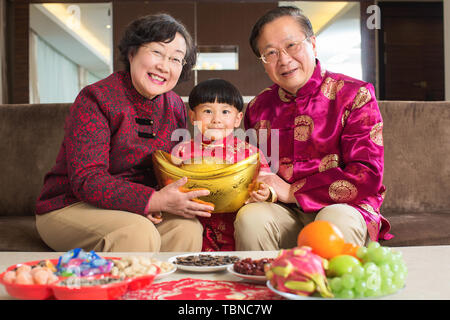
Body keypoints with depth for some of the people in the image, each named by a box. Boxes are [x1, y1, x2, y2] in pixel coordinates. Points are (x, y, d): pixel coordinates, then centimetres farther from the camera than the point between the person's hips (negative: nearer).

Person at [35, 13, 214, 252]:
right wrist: (154, 201, -33)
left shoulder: (175, 106, 4)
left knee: (188, 226, -22)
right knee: (138, 232, -33)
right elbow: (86, 180, -23)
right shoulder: (96, 99, -16)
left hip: (134, 207, 5)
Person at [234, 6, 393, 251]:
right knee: (250, 216, -28)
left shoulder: (354, 95, -3)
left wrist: (292, 192, -13)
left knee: (336, 221, -35)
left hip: (344, 208, -2)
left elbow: (367, 176, -11)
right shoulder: (258, 107, 9)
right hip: (283, 213, 3)